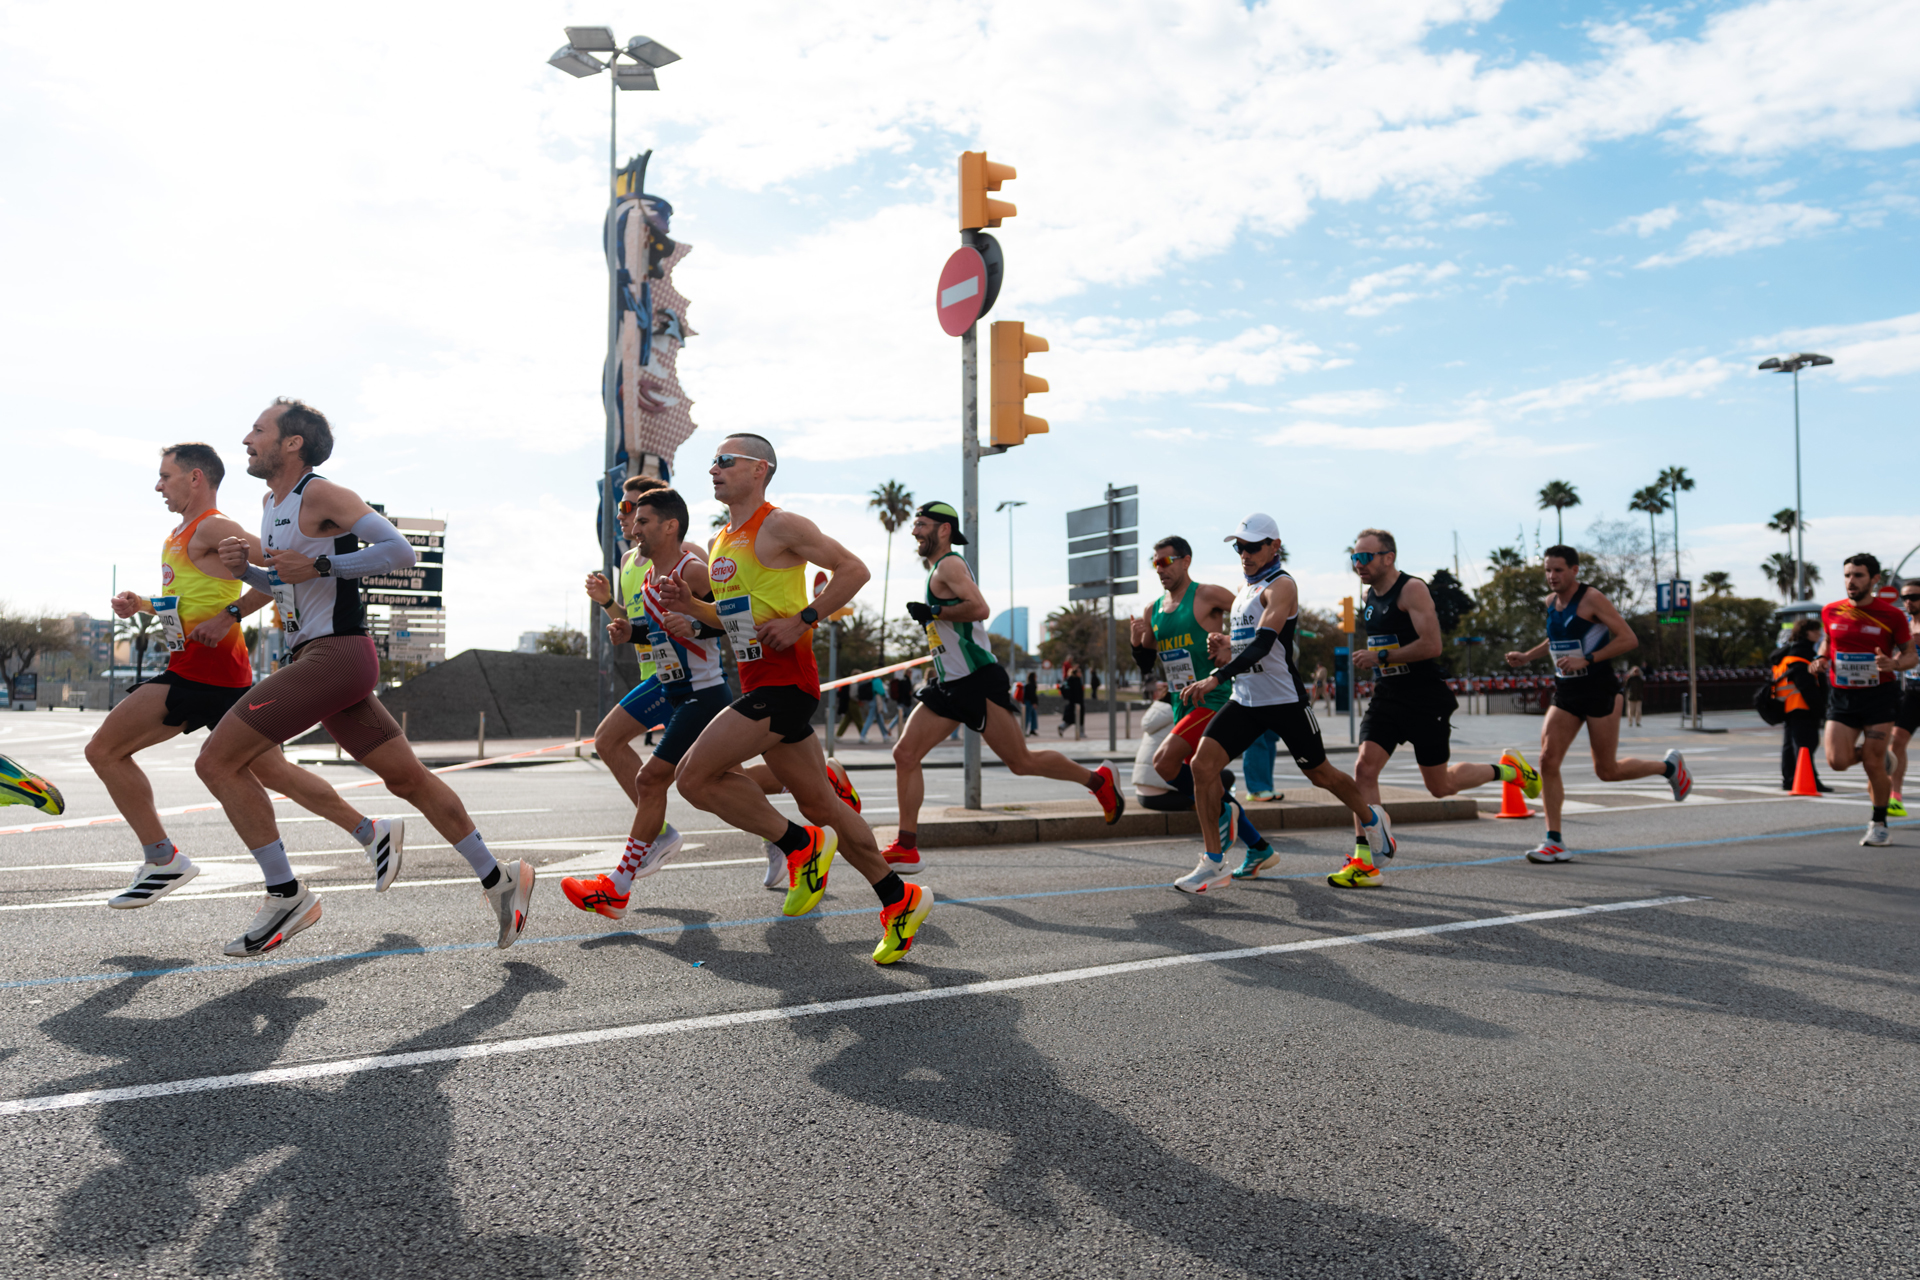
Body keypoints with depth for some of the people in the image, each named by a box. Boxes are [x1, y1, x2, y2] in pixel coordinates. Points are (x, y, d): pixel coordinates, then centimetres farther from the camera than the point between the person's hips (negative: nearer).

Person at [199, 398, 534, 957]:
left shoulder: (319, 493, -8)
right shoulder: (272, 503, 20)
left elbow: (399, 550, -17)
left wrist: (319, 564, -18)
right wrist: (245, 568, 12)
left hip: (336, 655, -10)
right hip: (316, 656, 10)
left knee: (217, 761, -10)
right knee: (408, 779, 10)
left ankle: (286, 895, -4)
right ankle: (498, 878, 16)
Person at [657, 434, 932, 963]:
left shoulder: (780, 526, -8)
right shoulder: (721, 543, 19)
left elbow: (854, 569, -11)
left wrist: (802, 620, -17)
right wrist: (689, 605, 11)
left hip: (786, 681, -9)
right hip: (758, 683, 9)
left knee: (695, 775, -14)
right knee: (819, 804, 11)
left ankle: (801, 845, 0)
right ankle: (900, 900, 20)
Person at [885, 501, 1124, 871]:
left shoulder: (950, 565, -10)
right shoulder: (938, 570, 20)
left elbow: (979, 608, -26)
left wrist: (932, 612, -17)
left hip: (978, 681, -10)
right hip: (949, 686, 10)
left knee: (1022, 762, -3)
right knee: (905, 754, -2)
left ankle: (1098, 780, 17)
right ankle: (906, 849, 0)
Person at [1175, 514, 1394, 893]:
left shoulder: (1281, 586, -13)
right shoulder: (1243, 591, 14)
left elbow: (1263, 644, -28)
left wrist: (1215, 678, -39)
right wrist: (1225, 650, -1)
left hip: (1284, 700, -7)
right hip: (1244, 700, 7)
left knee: (1320, 774, 10)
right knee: (1202, 765, -11)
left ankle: (1371, 819, 41)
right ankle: (1213, 863, -6)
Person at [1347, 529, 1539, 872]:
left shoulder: (1412, 589, -14)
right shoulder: (1369, 596, 10)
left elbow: (1432, 645, -24)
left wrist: (1379, 657, -22)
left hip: (1426, 700, -6)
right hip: (1386, 698, 6)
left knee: (1440, 786, 7)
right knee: (1364, 767, -13)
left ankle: (1507, 769, 33)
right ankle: (1363, 857, -12)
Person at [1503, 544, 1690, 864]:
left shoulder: (1591, 599, -13)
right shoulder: (1551, 602, 9)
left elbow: (1629, 639, -17)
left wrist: (1586, 660, -24)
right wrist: (1527, 656, 14)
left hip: (1599, 691, -6)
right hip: (1565, 694, 6)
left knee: (1607, 771, 4)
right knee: (1547, 760, -10)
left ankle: (1669, 767, 33)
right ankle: (1554, 842, -8)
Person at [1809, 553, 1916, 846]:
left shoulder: (1891, 615, -6)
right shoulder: (1831, 612, 2)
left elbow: (1910, 655, 2)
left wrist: (1893, 664, -21)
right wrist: (1821, 660, -1)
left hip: (1880, 695, -3)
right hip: (1841, 696, 3)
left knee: (1873, 763, -3)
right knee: (1837, 761, -8)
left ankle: (1879, 823, 16)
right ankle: (1865, 753, 29)